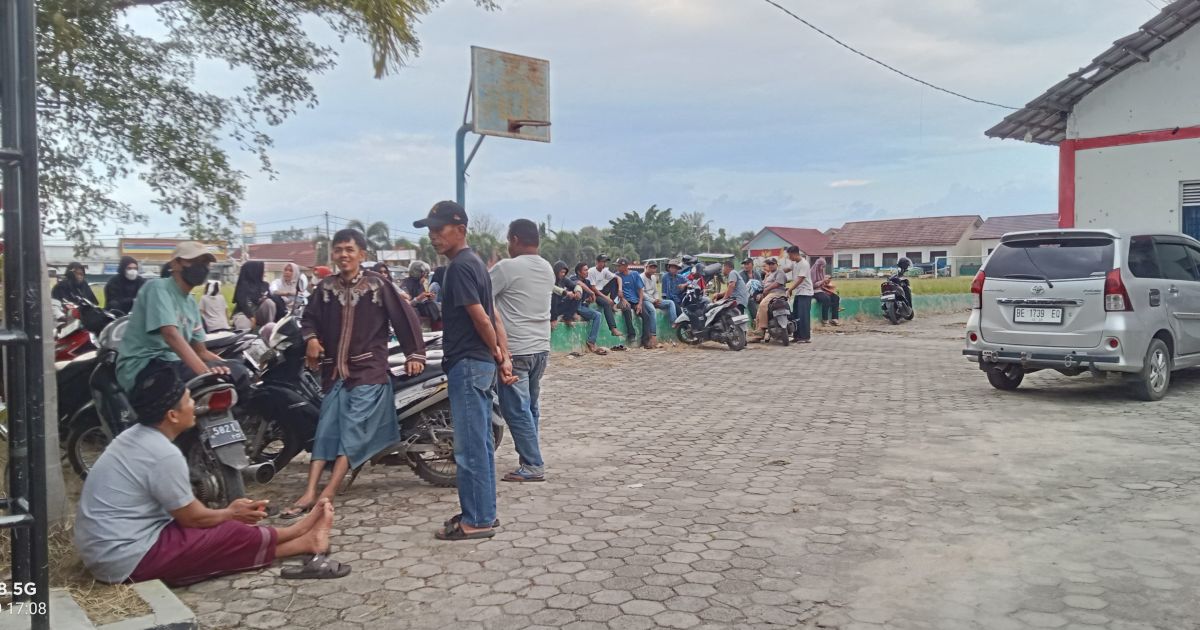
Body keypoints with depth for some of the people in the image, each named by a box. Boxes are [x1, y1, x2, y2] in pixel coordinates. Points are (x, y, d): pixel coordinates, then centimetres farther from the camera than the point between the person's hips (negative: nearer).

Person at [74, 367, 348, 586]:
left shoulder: (134, 437, 7)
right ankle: (305, 540, 17)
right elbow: (192, 517, -12)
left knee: (222, 528, 13)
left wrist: (228, 512, 14)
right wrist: (232, 514, 7)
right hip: (127, 558, -10)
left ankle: (302, 539, 19)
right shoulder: (164, 455, -24)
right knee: (238, 535, -4)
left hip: (103, 549, 10)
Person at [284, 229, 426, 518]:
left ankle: (327, 494, -16)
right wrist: (311, 338, -1)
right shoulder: (325, 287, 8)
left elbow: (405, 316, -2)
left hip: (368, 370, -4)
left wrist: (414, 354, -4)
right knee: (325, 430, -1)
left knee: (352, 430, -13)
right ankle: (310, 493, -4)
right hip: (335, 371, 5)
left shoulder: (378, 285, -4)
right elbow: (310, 317, 20)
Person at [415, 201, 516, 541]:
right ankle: (484, 513, 22)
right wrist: (504, 356, 8)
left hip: (467, 364, -10)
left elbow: (480, 318, -18)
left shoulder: (459, 267, -16)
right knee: (481, 445, 14)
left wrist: (497, 355, -3)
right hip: (481, 364, 10)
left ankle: (477, 520, 4)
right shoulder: (473, 263, 15)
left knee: (470, 447, -3)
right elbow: (492, 315, 13)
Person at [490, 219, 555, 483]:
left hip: (515, 350, -8)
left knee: (517, 410, -3)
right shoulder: (547, 269, 10)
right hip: (541, 347, 8)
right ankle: (531, 461, 21)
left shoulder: (506, 267, -14)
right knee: (530, 407, 16)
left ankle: (533, 466, -3)